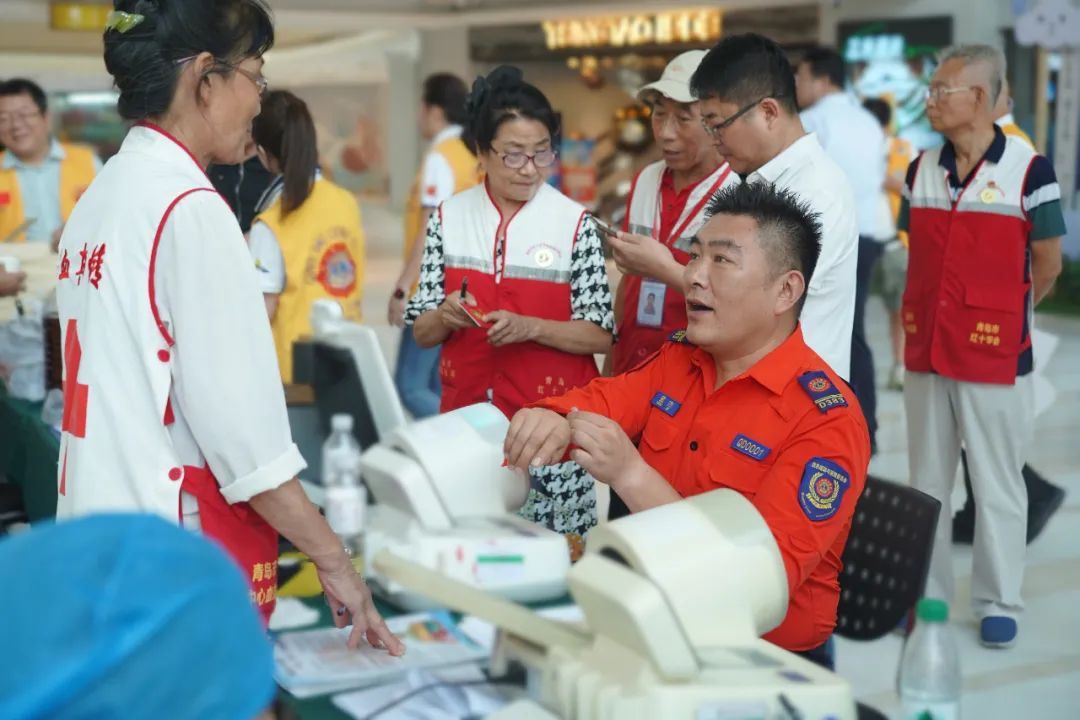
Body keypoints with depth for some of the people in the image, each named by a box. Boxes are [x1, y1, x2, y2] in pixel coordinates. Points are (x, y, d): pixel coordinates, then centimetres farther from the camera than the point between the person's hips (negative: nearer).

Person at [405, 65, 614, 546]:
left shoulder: (575, 224, -5)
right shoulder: (449, 218, 2)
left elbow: (602, 335, -5)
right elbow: (421, 333, 6)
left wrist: (529, 327, -19)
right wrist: (445, 317, -16)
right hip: (467, 414, 2)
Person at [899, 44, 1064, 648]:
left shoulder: (1029, 170, -11)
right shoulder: (921, 170, 5)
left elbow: (1048, 266, -3)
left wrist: (1002, 314, 8)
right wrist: (943, 310, 10)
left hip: (996, 357, -5)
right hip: (926, 349, 5)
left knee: (997, 485, 5)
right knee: (928, 482, 13)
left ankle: (999, 603, 18)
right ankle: (926, 593, 25)